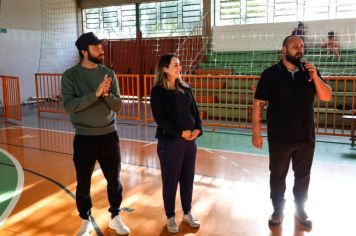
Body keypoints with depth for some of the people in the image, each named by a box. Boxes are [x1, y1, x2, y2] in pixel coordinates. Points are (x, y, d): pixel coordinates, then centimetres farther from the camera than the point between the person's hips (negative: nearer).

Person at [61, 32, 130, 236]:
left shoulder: (109, 74, 1)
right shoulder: (71, 75, -7)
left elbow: (118, 106, -3)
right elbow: (69, 105, -19)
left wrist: (106, 93, -22)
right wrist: (96, 93, -27)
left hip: (109, 135, 2)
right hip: (84, 137, -2)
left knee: (114, 180, 12)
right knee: (83, 183, 10)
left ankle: (116, 217, 32)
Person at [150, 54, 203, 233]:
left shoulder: (185, 88, 11)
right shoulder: (158, 91, -7)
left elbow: (195, 110, 10)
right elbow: (159, 118, -14)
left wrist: (198, 129, -8)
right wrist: (180, 132, -19)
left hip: (190, 140, 5)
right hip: (169, 141, -5)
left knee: (188, 178, 13)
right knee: (170, 180, 6)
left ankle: (187, 213, 31)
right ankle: (170, 217, 23)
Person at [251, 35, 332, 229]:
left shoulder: (310, 72, 3)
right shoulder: (270, 74, -7)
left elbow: (327, 97, 0)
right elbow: (258, 104, -7)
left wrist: (315, 77, -16)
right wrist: (256, 132, -11)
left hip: (306, 138, 3)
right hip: (279, 138, -3)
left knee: (303, 176, 16)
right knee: (277, 176, 11)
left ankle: (300, 210, 36)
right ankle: (278, 210, 30)